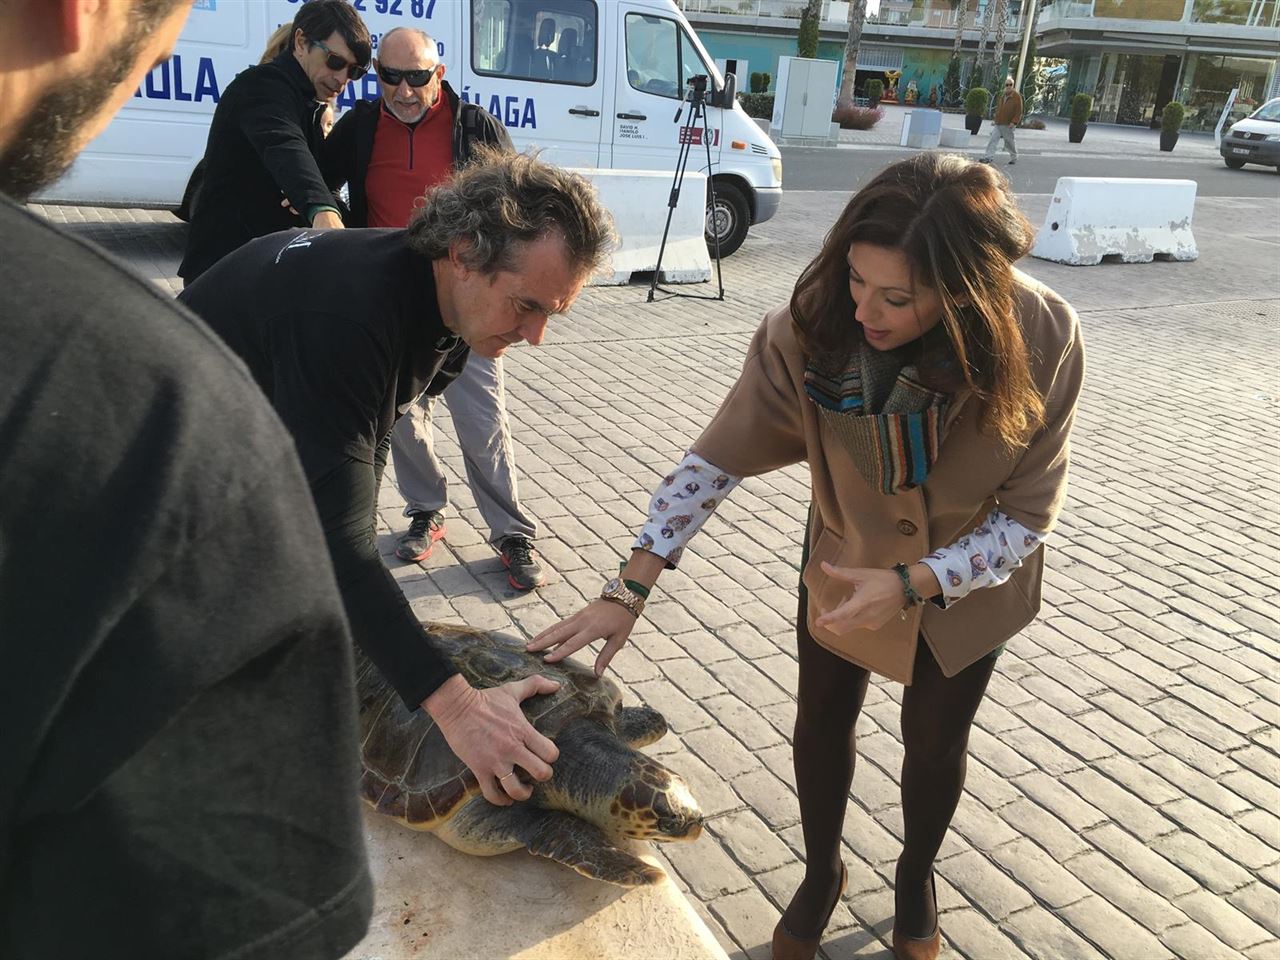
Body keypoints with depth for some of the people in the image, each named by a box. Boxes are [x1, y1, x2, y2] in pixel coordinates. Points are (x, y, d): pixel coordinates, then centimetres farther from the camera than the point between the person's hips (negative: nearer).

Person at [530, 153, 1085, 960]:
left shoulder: (1043, 340, -33)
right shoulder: (813, 324, -32)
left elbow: (1027, 515, -23)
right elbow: (720, 456, -25)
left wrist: (912, 584, -35)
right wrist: (629, 590, -29)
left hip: (972, 577, 0)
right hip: (847, 559, 1)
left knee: (935, 741, 18)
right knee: (822, 722, 15)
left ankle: (916, 876, 50)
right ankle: (821, 875, 45)